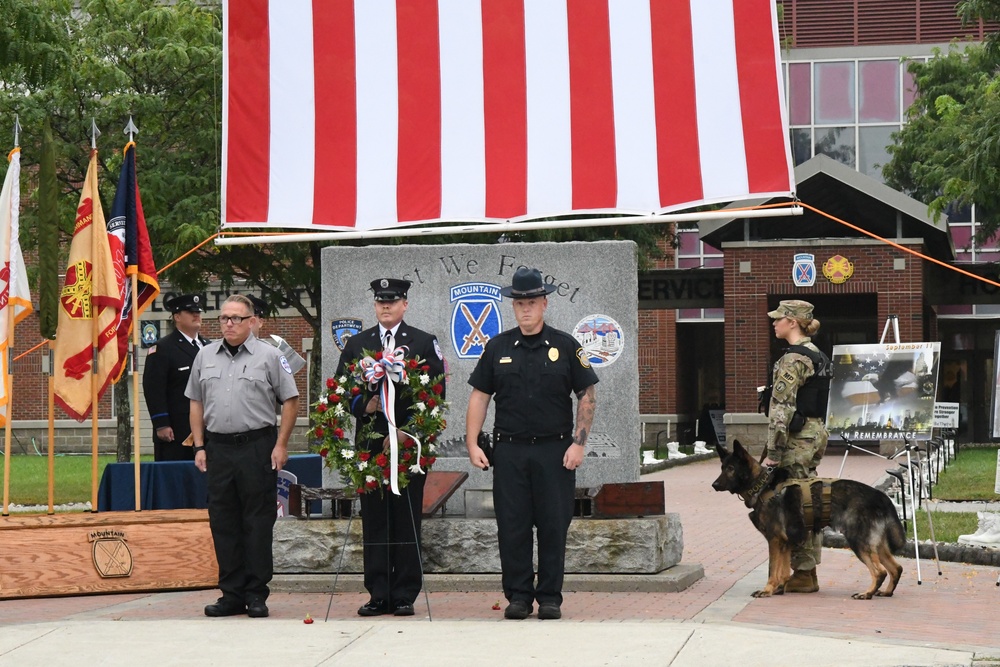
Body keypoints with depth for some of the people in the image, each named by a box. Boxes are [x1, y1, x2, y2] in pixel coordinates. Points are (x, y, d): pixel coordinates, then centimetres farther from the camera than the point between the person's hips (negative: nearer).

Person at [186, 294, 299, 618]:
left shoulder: (268, 356, -1)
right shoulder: (206, 356, 11)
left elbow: (290, 400, 0)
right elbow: (196, 403, 15)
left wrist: (280, 445, -6)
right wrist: (199, 446, 8)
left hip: (257, 447, -4)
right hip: (218, 448, 4)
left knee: (258, 523, -1)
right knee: (223, 524, 6)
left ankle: (256, 594, 5)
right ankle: (232, 594, 13)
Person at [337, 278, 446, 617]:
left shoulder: (424, 343, 5)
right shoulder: (356, 344, 14)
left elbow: (435, 394, 0)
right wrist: (364, 405, -9)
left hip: (409, 444, -2)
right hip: (370, 444, 2)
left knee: (407, 521, -1)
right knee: (373, 520, 2)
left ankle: (405, 595, 4)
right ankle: (378, 595, 6)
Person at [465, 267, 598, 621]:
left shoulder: (565, 346, 3)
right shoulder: (498, 347, 8)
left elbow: (587, 396, 3)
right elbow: (479, 396, 10)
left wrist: (578, 443, -5)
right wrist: (472, 443, 1)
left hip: (555, 450, -1)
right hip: (509, 450, 1)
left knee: (553, 525, 1)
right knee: (512, 526, 2)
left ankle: (550, 597, 9)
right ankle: (518, 595, 11)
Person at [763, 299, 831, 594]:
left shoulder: (793, 360, -16)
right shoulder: (818, 356, 14)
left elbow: (782, 409, -19)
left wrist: (774, 452, -18)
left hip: (797, 438, -10)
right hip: (817, 432, 10)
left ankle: (802, 574, -1)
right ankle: (809, 570, 17)